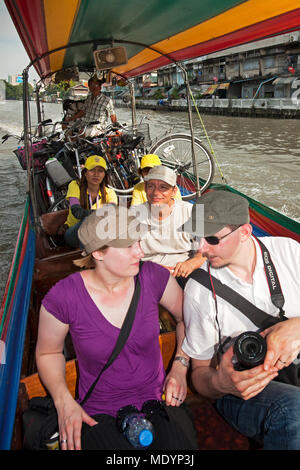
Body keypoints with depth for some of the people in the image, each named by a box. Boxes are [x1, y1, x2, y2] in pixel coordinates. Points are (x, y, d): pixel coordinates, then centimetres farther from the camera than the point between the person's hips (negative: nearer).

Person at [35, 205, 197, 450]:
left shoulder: (154, 277, -11)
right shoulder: (62, 298, -17)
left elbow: (187, 318, 8)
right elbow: (48, 353, 3)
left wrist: (180, 367, -4)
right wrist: (64, 402, -11)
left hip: (158, 400, 2)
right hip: (98, 415, -1)